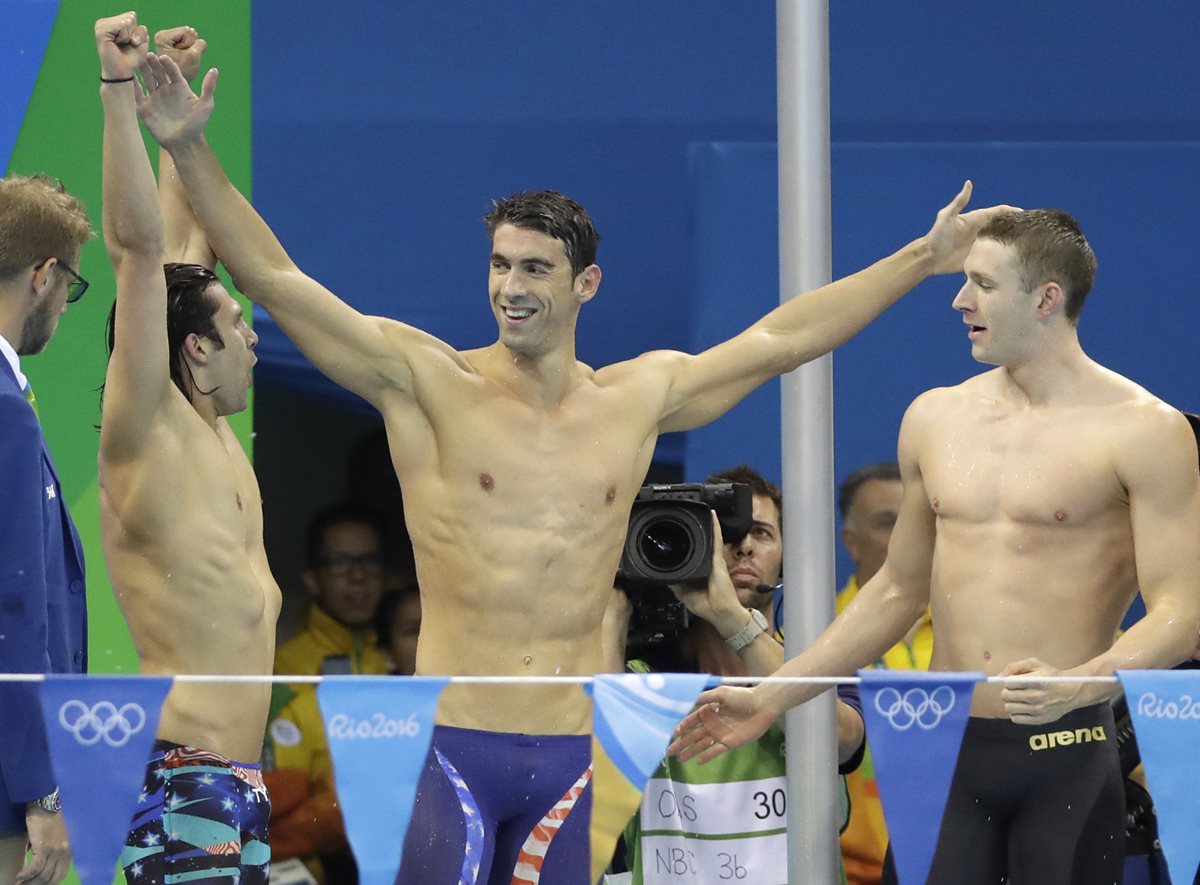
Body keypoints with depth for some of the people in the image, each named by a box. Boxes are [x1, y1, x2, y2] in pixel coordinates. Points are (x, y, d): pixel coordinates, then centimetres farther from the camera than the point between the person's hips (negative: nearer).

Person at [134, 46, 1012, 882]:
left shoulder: (640, 398, 10)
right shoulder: (430, 384, -1)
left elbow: (780, 339, 21)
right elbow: (275, 279, -6)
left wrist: (926, 257, 25)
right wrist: (191, 151, -15)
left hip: (573, 755, 4)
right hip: (454, 743, -3)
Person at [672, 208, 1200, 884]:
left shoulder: (1142, 431, -5)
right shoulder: (935, 418, 12)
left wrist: (1075, 686, -28)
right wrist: (771, 700, 16)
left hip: (1065, 752, -4)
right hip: (947, 751, 5)